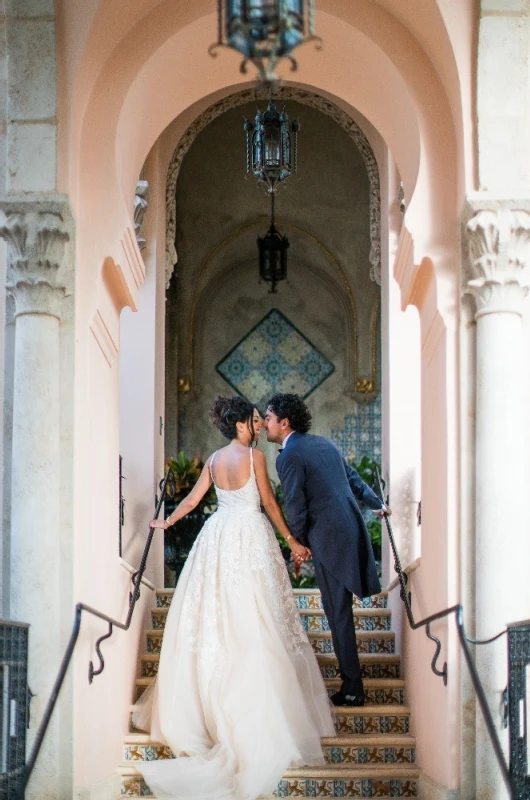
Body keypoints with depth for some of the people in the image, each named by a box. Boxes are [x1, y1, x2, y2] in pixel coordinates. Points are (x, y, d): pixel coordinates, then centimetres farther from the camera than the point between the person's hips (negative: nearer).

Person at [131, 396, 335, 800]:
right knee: (253, 621, -4)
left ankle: (206, 702, 18)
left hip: (218, 536, 6)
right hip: (250, 537, -6)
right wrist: (292, 541, 2)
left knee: (214, 615, 11)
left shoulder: (214, 459, 9)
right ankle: (257, 708, -4)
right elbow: (269, 502, -6)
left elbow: (192, 498, 14)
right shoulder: (254, 456, -8)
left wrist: (166, 522, 30)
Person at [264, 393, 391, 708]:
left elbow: (295, 508, -13)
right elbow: (353, 478, 24)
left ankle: (352, 688, 3)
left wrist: (298, 545, 2)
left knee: (339, 613, -2)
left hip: (329, 538, -8)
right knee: (338, 609, 16)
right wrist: (377, 504, 38)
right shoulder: (324, 443, 14)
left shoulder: (289, 457, -11)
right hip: (352, 528, 8)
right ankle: (352, 682, 22)